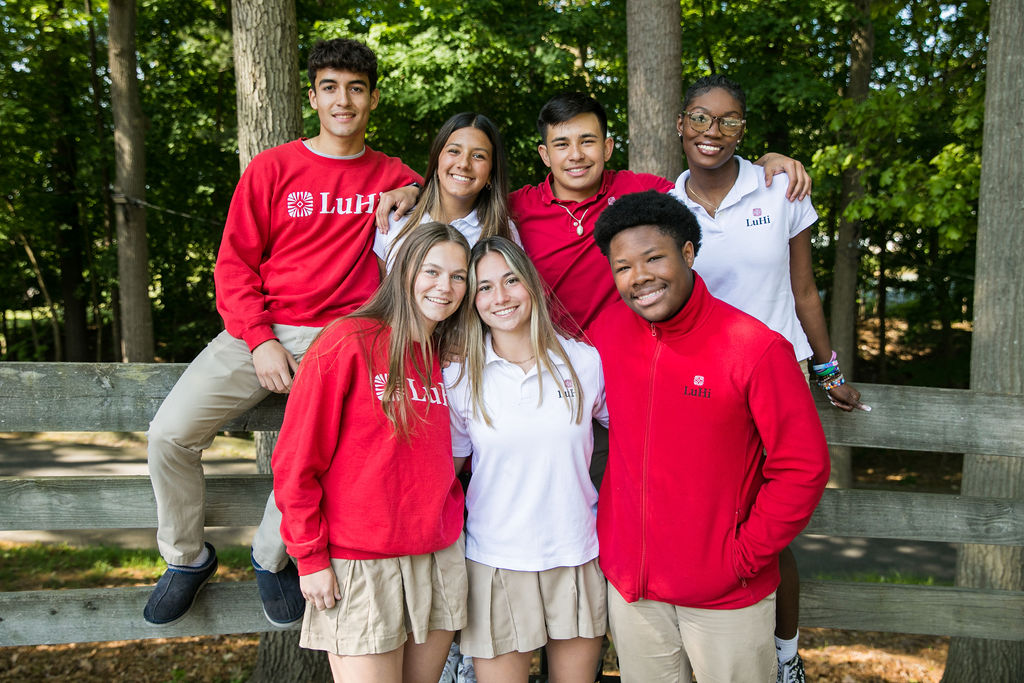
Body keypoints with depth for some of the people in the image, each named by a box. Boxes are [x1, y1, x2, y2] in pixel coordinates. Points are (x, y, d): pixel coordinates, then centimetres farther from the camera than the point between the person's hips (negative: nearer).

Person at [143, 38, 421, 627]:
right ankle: (187, 556, 12)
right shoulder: (274, 168, 7)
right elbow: (235, 264, 4)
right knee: (171, 431, -14)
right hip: (261, 331, 1)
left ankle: (273, 555, 4)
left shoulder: (395, 180, 9)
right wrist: (261, 340, -9)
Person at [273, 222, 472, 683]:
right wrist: (310, 557, -10)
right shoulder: (348, 343, -10)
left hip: (440, 556, 6)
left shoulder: (449, 358, 8)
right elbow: (295, 461, -10)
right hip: (359, 563, -6)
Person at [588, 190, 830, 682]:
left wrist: (745, 557, -11)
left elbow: (803, 468, -12)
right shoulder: (606, 330, -3)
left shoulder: (757, 348, -16)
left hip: (726, 595, -3)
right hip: (629, 583, 4)